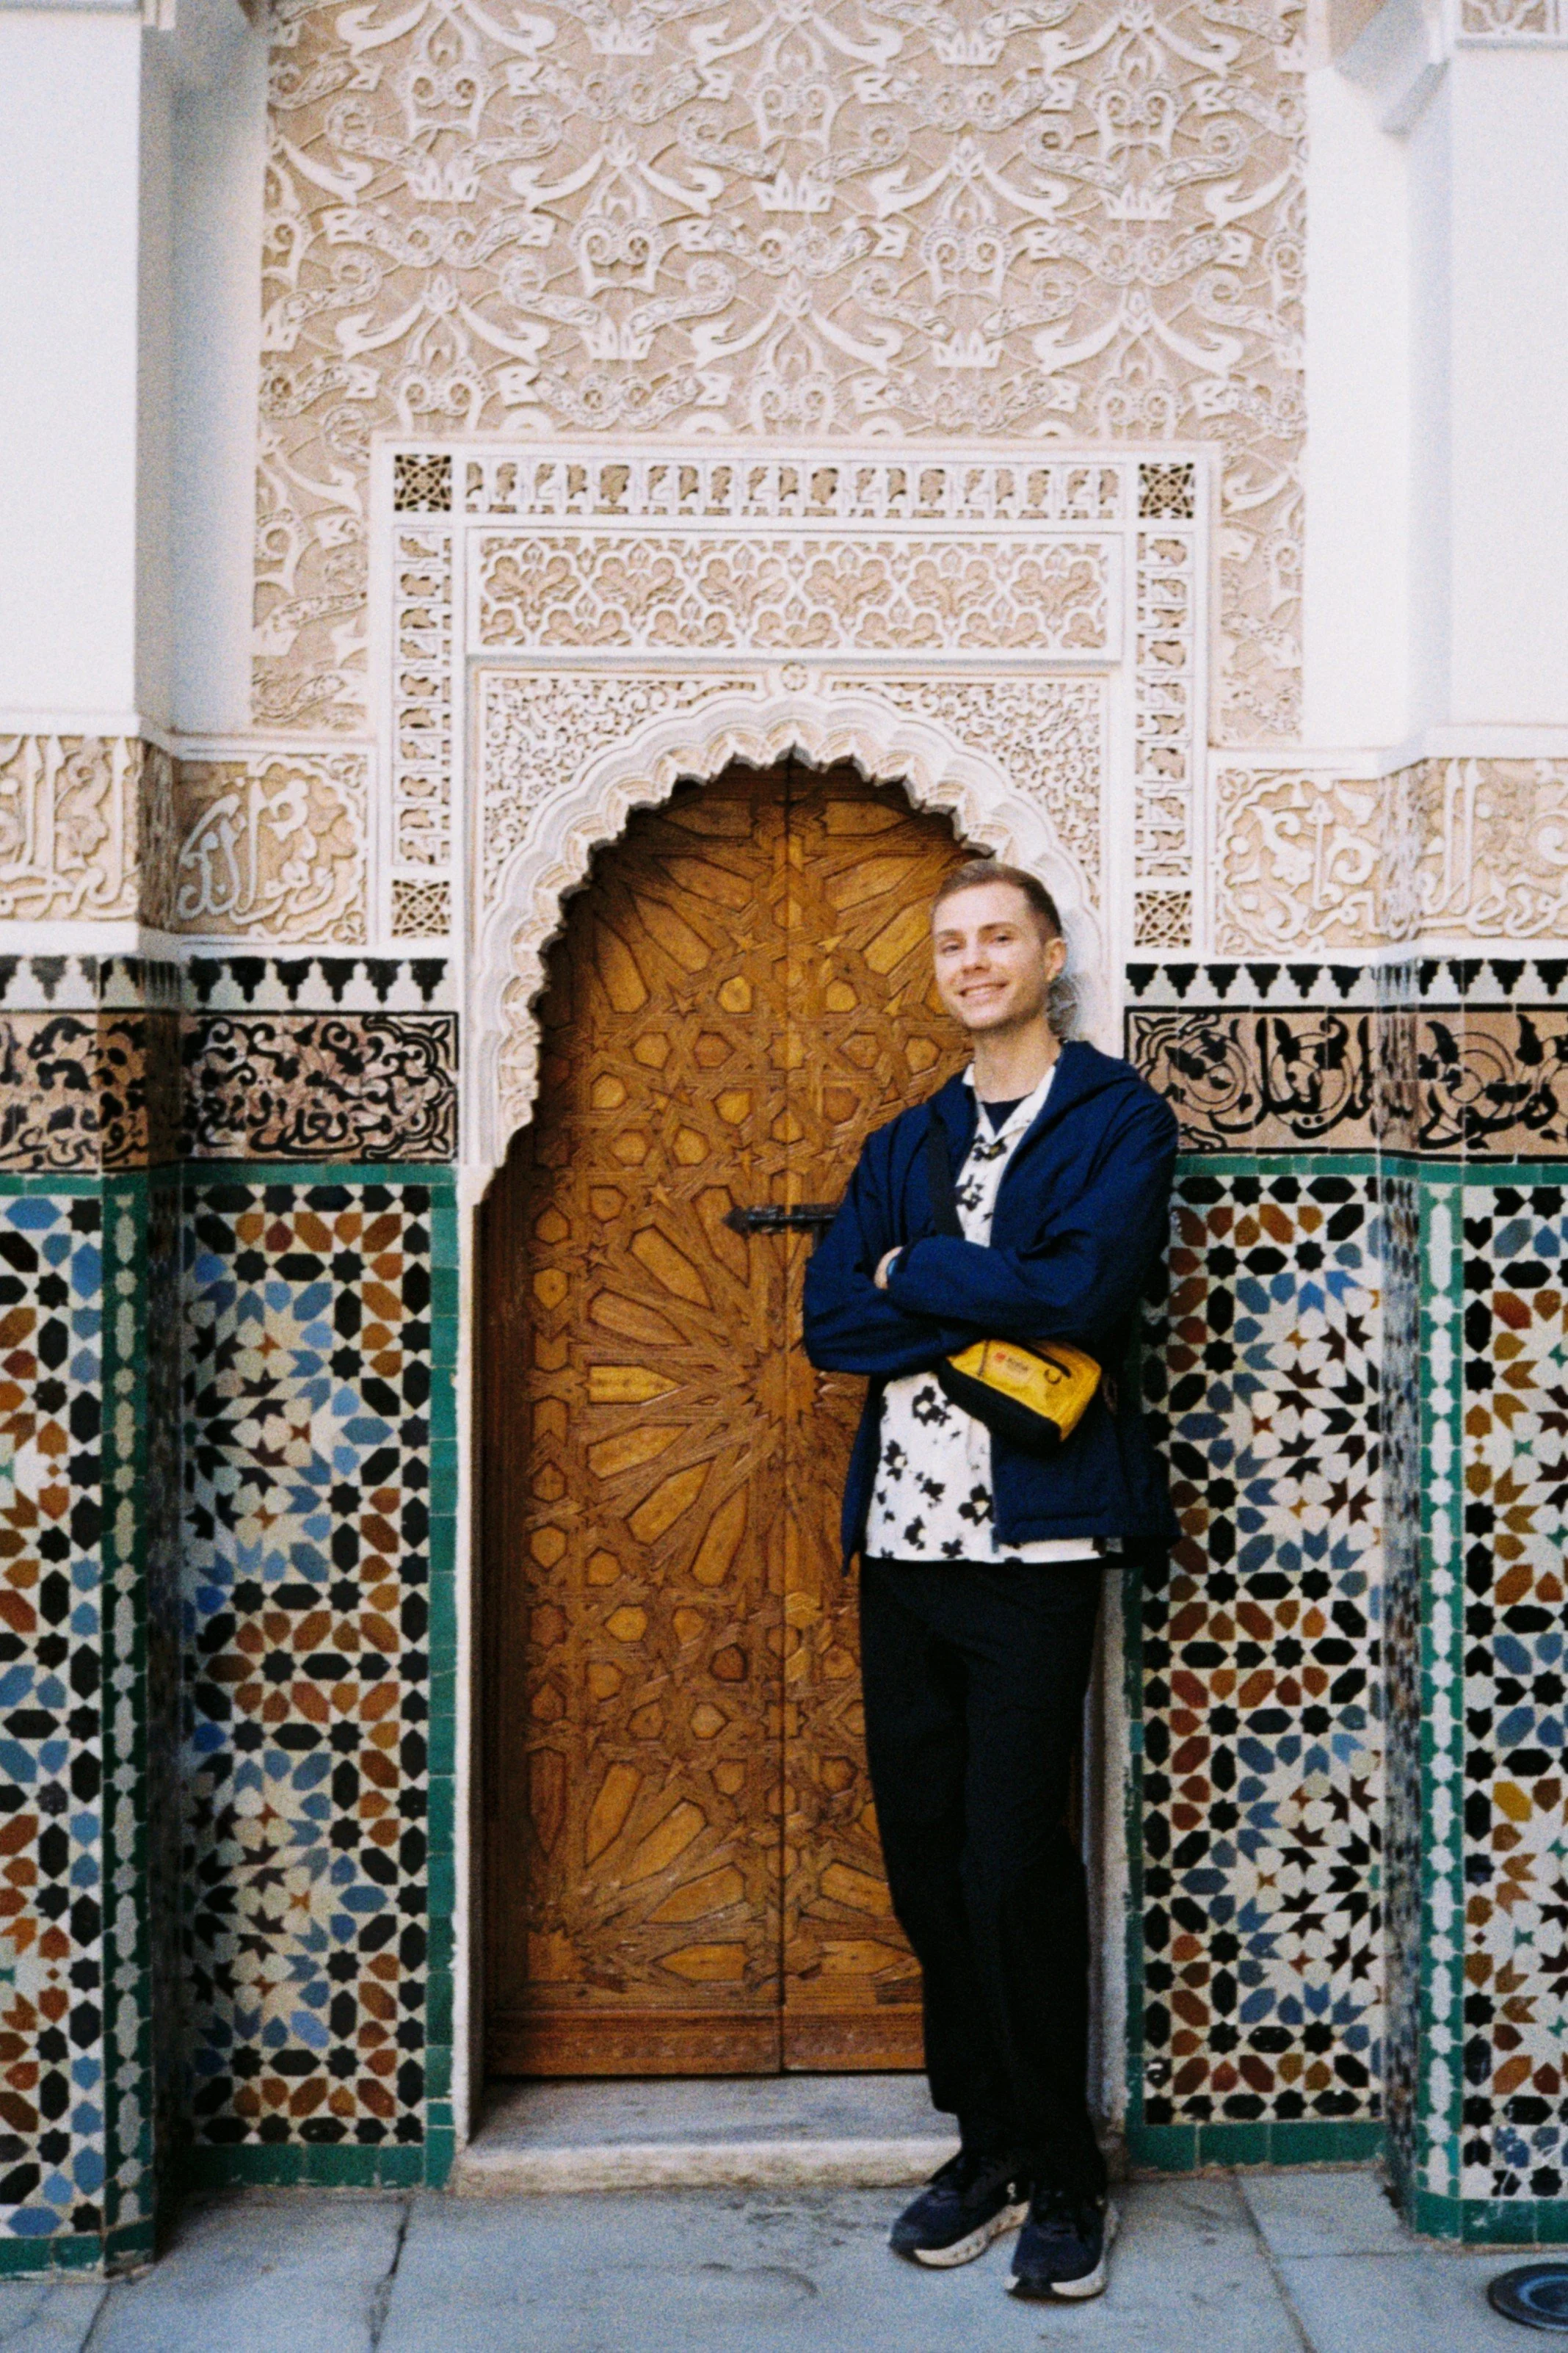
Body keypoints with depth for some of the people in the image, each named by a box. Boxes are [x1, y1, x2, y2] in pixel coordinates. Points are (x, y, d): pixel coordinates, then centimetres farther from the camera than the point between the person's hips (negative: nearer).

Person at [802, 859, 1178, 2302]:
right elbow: (829, 1320, 2)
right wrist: (994, 1313, -11)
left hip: (1035, 1540, -5)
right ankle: (987, 2147, 25)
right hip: (902, 1534, 6)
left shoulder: (1119, 1119, 0)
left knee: (1014, 1862, -4)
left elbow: (1086, 1289, -17)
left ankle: (1066, 2180, 12)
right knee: (924, 1852, 10)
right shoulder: (905, 1145, 16)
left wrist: (916, 1274, -6)